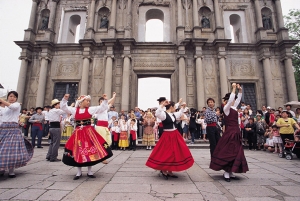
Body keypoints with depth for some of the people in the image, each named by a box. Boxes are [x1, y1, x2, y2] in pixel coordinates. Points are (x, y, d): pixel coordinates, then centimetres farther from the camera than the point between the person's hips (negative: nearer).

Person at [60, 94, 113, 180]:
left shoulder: (91, 109, 3)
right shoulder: (74, 110, 7)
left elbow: (102, 107, 5)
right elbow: (63, 107, 10)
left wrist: (105, 100, -3)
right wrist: (65, 99, -2)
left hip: (89, 132, -1)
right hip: (78, 133, 1)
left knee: (90, 151, 2)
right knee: (77, 152, 6)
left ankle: (89, 172, 19)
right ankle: (79, 172, 24)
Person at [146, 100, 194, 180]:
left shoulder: (174, 114, 10)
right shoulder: (163, 114, -14)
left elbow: (180, 113, 32)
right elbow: (157, 113, -36)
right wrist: (162, 105, -36)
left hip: (175, 135, 9)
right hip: (167, 136, -9)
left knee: (175, 153, 11)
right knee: (167, 153, -4)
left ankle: (169, 171, 24)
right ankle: (163, 170, 19)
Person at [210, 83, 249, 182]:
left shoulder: (233, 107, 13)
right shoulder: (226, 108, -10)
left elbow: (238, 99, 24)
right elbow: (231, 99, -25)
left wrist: (240, 90, 13)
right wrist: (234, 88, -18)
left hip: (236, 132, 9)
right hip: (230, 132, -9)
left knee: (235, 153, 12)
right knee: (228, 153, -4)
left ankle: (230, 172, 21)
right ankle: (226, 173, 7)